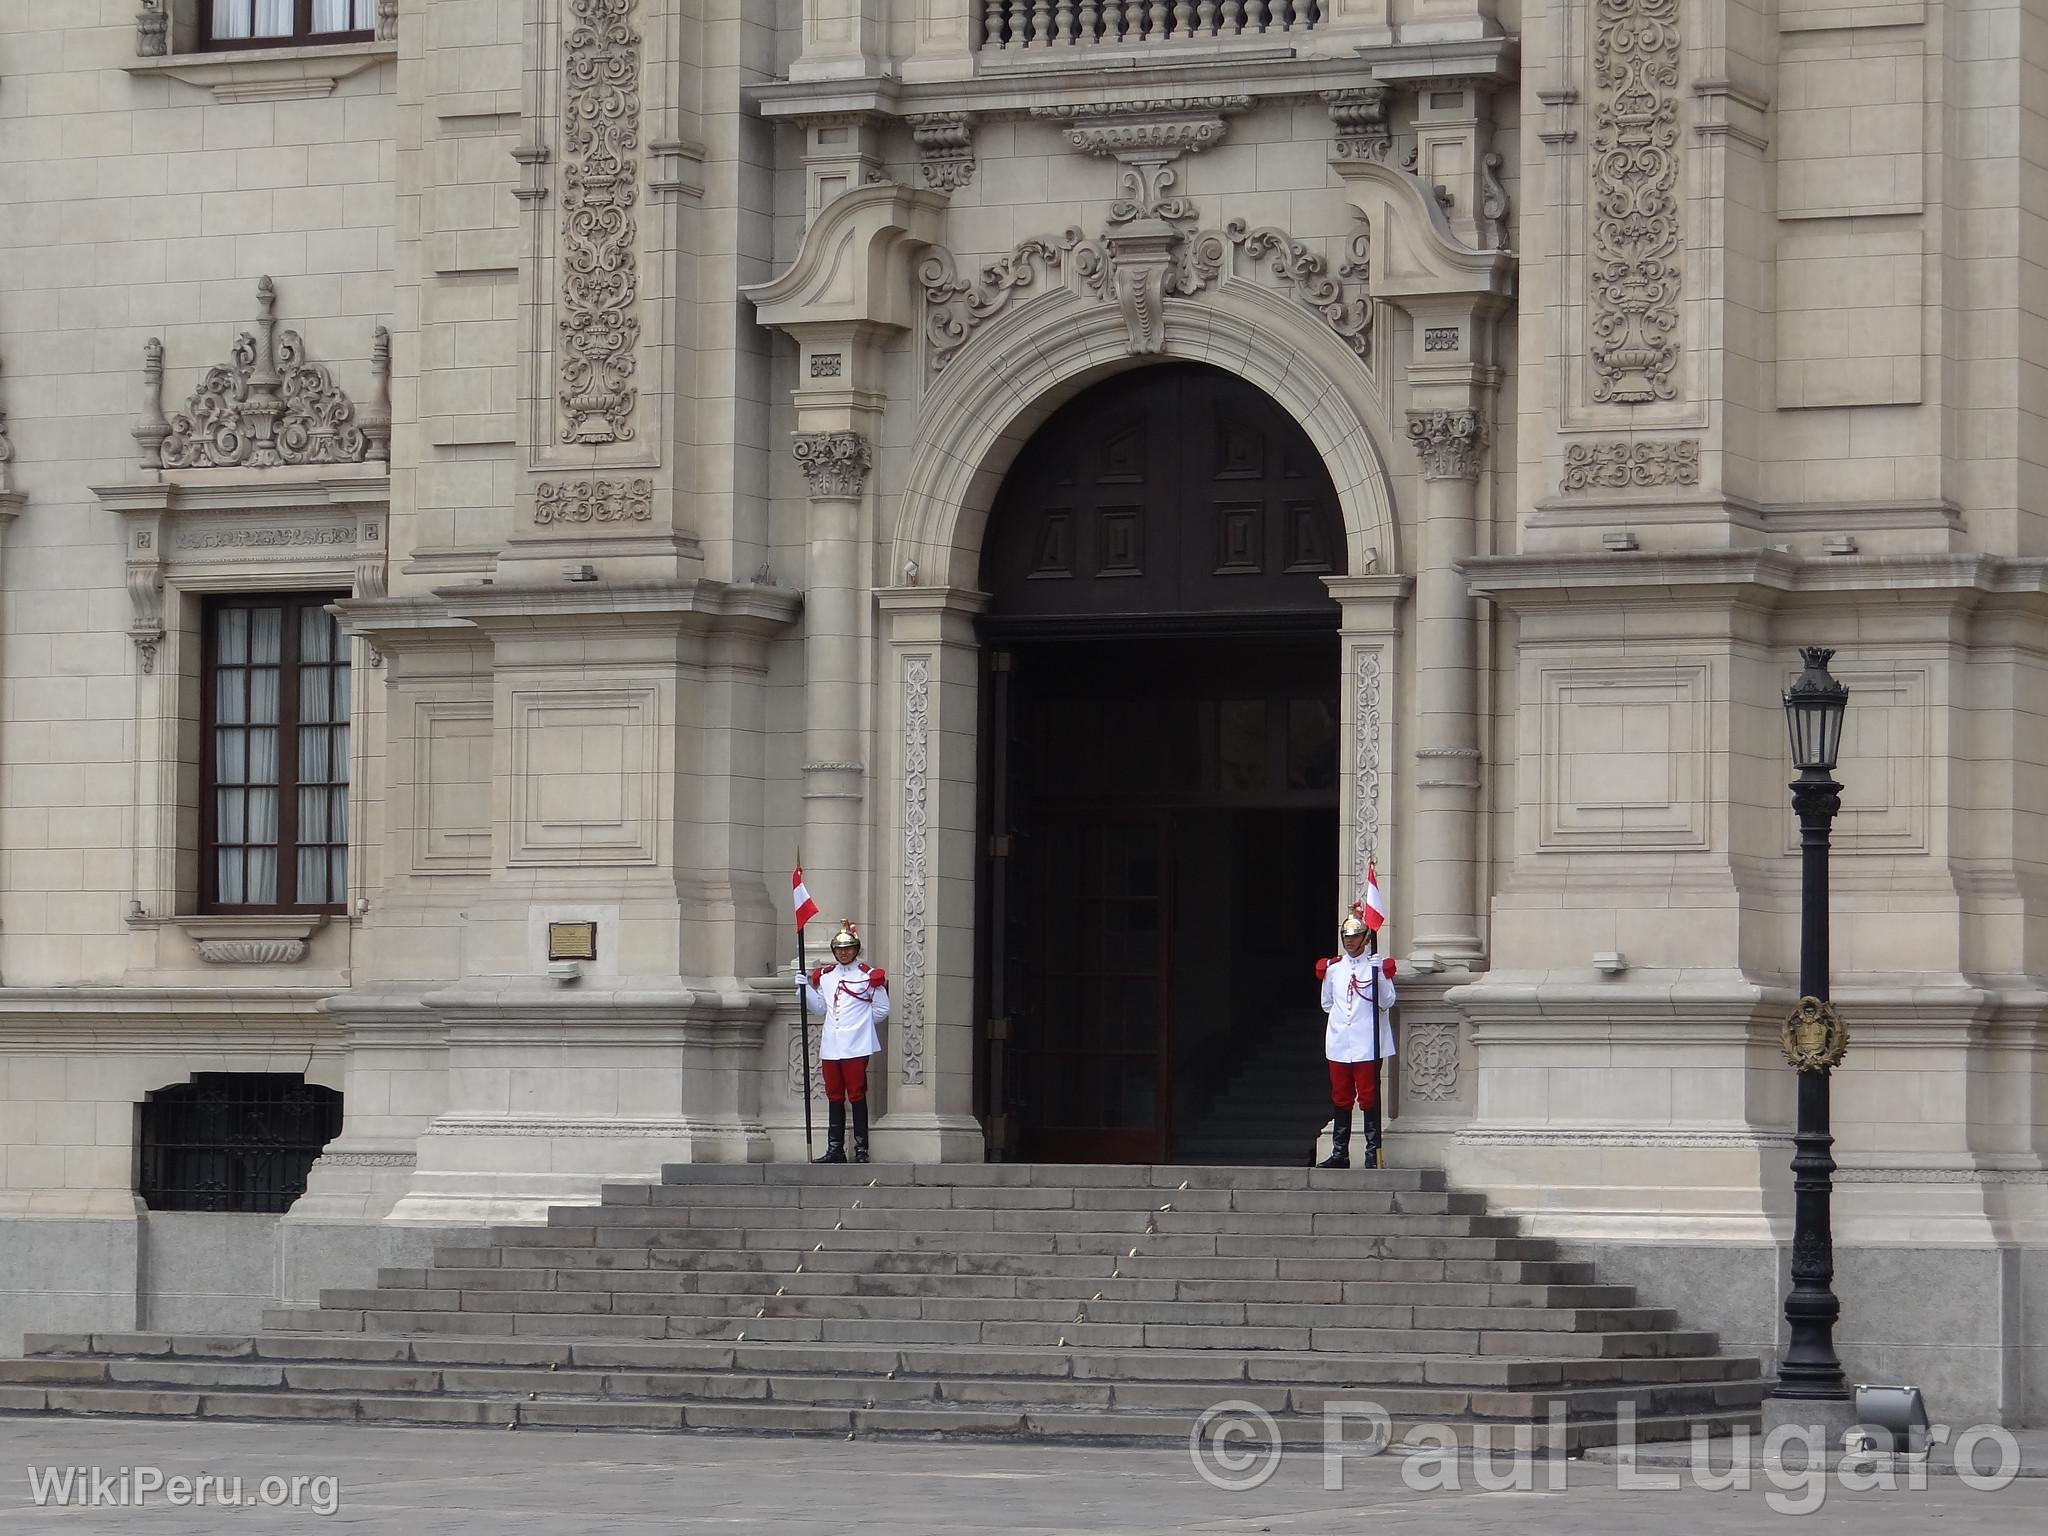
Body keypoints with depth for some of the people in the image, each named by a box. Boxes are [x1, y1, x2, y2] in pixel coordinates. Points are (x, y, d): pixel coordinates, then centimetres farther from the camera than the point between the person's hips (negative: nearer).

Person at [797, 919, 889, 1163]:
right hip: (830, 1046, 5)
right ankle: (835, 1149, 11)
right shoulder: (824, 976, 13)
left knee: (856, 1095, -5)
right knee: (834, 1097, 7)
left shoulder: (869, 976, -1)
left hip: (856, 1047, -5)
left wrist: (859, 1023, 5)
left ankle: (861, 1150, -3)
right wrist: (806, 989, 6)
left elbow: (881, 1010, 5)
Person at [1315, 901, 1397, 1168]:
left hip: (1368, 1045, -4)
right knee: (1341, 1099, 7)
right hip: (1339, 1043, 4)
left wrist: (1378, 976, -19)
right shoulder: (1333, 968, 12)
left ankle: (1373, 1154, -1)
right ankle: (1340, 1154, 12)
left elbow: (1387, 1002, -8)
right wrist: (1344, 1015, 12)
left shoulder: (1378, 965, 0)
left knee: (1369, 1098, -4)